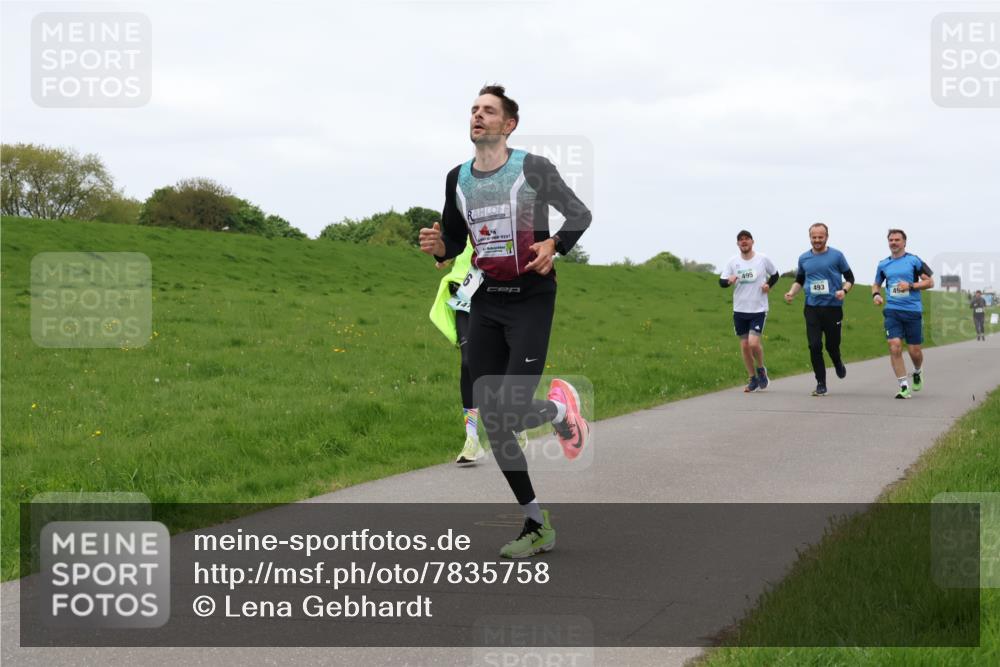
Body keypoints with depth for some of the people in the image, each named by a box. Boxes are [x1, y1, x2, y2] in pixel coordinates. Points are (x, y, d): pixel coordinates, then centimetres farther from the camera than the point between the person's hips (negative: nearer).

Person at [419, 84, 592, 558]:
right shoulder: (458, 178, 10)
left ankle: (561, 411, 19)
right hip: (486, 303, 6)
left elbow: (580, 214, 0)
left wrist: (555, 245, -19)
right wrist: (438, 247, -4)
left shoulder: (534, 169, -6)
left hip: (531, 299, -6)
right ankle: (536, 525, 11)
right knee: (491, 421, 1)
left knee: (511, 411, -18)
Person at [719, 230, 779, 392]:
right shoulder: (733, 262, 1)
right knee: (744, 345, 6)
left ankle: (761, 369, 11)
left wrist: (768, 284, -6)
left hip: (758, 310, -3)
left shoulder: (763, 259, -2)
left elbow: (775, 275, 14)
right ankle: (753, 379, 20)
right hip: (739, 310, 3)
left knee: (754, 342, -17)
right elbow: (721, 282, 0)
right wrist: (729, 280, -22)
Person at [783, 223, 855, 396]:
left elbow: (849, 277, 5)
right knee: (814, 346, -6)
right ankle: (821, 383, 3)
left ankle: (838, 364, 40)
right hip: (812, 308, 2)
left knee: (832, 345, 4)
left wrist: (844, 290, -14)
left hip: (833, 308, -2)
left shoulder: (836, 256, -1)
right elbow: (799, 280, 22)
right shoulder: (804, 258, 8)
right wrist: (792, 292, 3)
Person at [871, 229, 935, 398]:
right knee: (894, 346, -15)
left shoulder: (914, 261, 1)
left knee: (914, 351, 3)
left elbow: (930, 282, 0)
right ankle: (904, 386, -10)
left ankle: (918, 372, 37)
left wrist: (910, 286, -13)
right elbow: (876, 284, 25)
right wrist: (876, 294, 3)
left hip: (913, 310, -2)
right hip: (892, 310, 2)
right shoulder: (883, 264, 11)